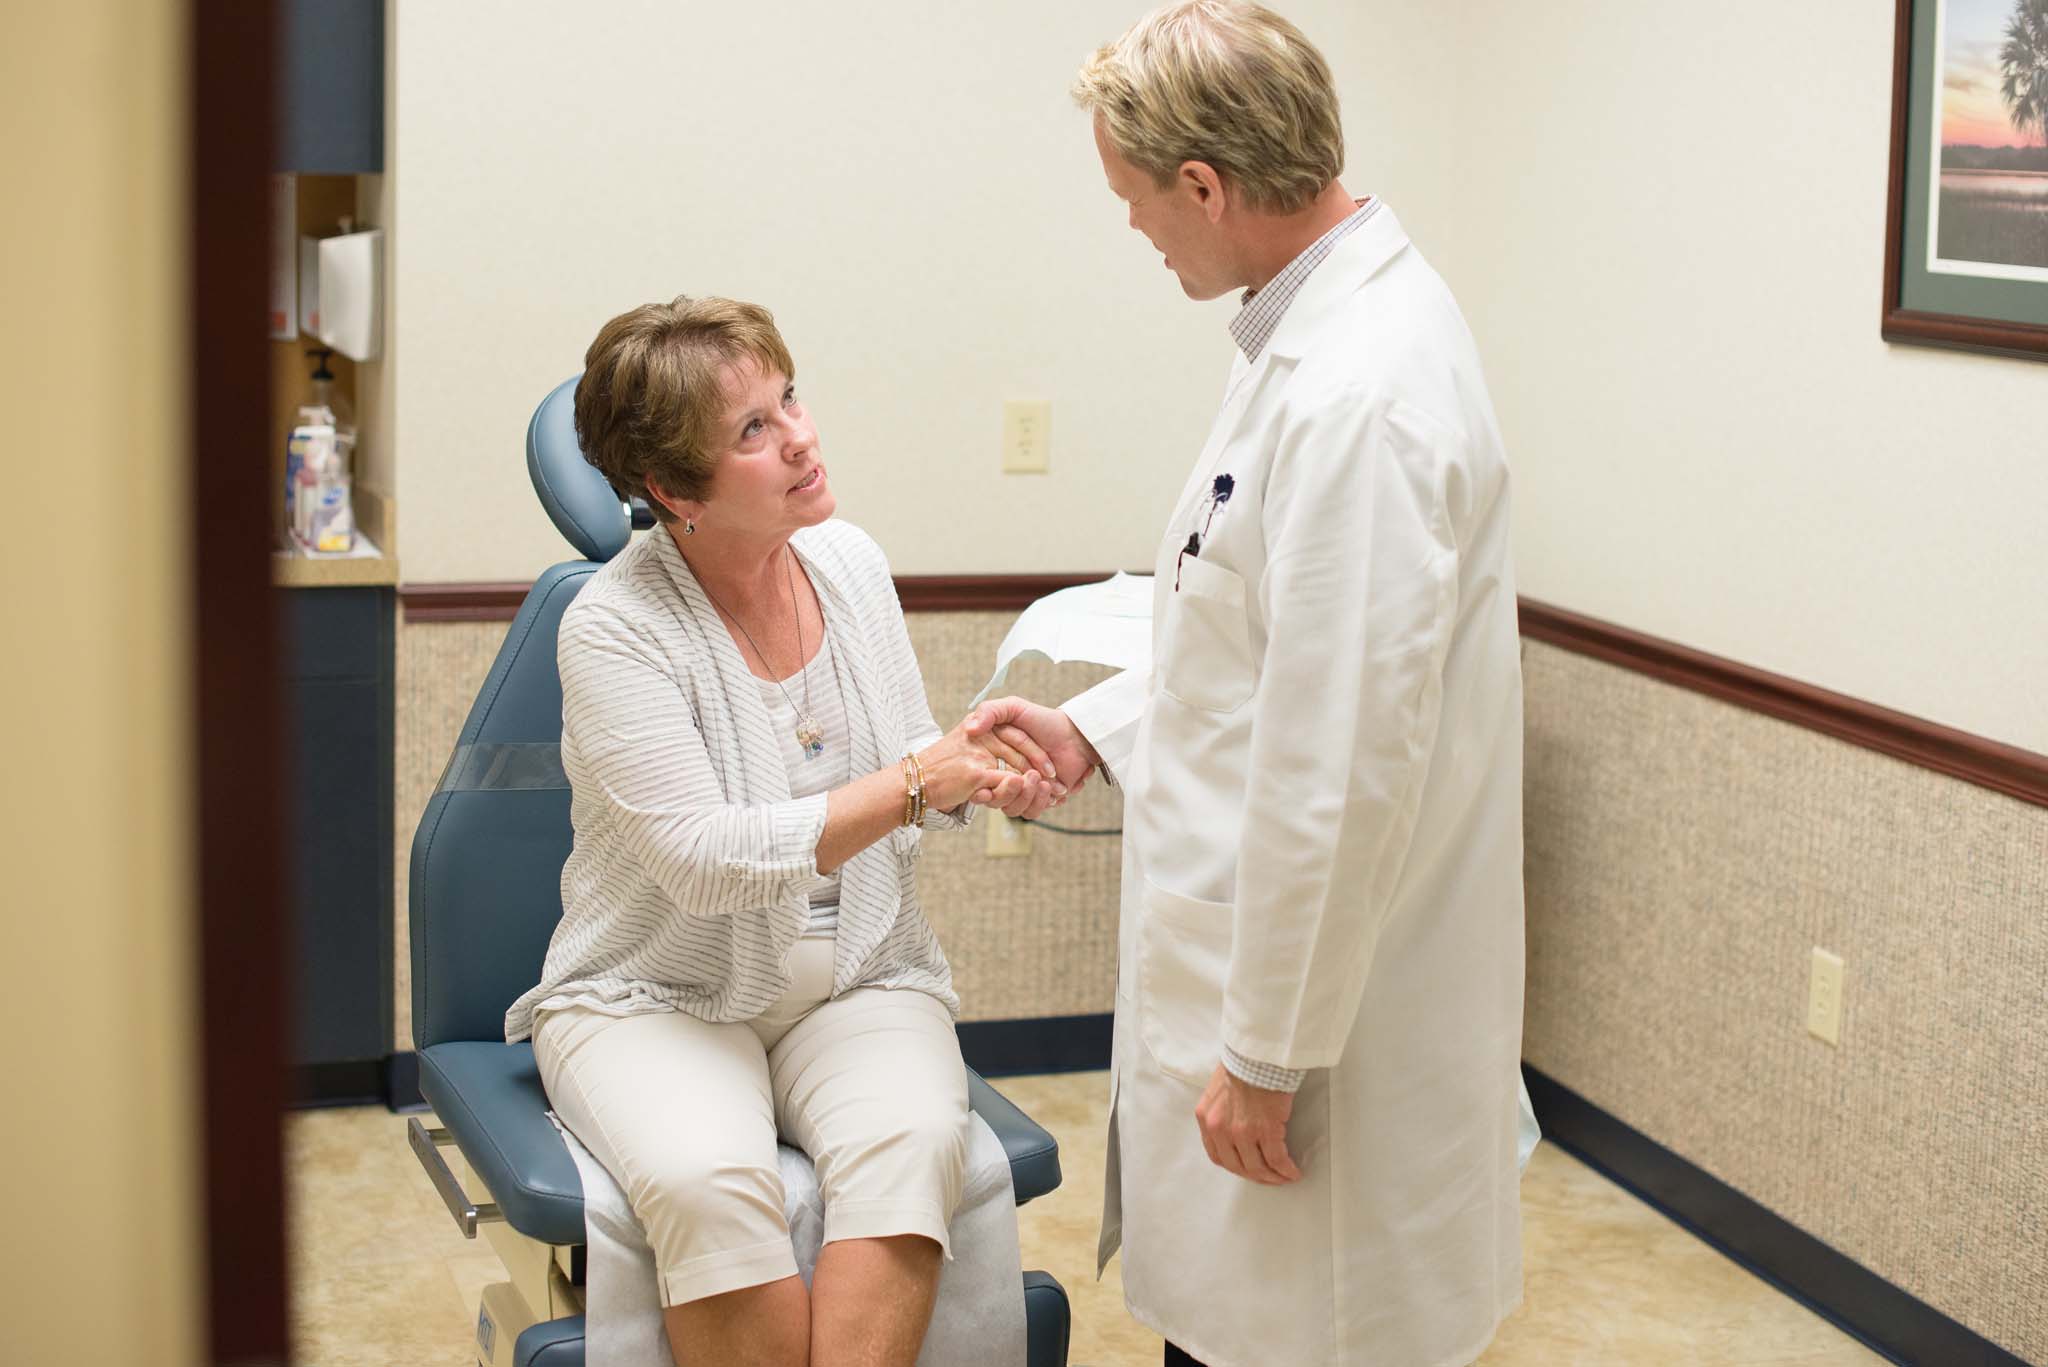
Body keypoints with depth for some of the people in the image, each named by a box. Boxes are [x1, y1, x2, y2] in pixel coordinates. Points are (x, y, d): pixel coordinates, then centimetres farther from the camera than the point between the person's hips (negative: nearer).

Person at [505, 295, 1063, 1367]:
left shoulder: (849, 561, 4)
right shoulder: (616, 626, -14)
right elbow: (706, 859, -22)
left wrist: (981, 770, -8)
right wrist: (916, 781, -24)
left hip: (859, 981, 4)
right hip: (658, 997, -4)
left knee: (908, 1144, -28)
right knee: (707, 1183, -33)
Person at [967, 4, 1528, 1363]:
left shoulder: (1358, 395, -26)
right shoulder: (1327, 329, 8)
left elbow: (1343, 768, -26)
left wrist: (1269, 1056, -20)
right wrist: (1098, 723, 17)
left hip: (1331, 988, -10)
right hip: (1260, 946, 10)